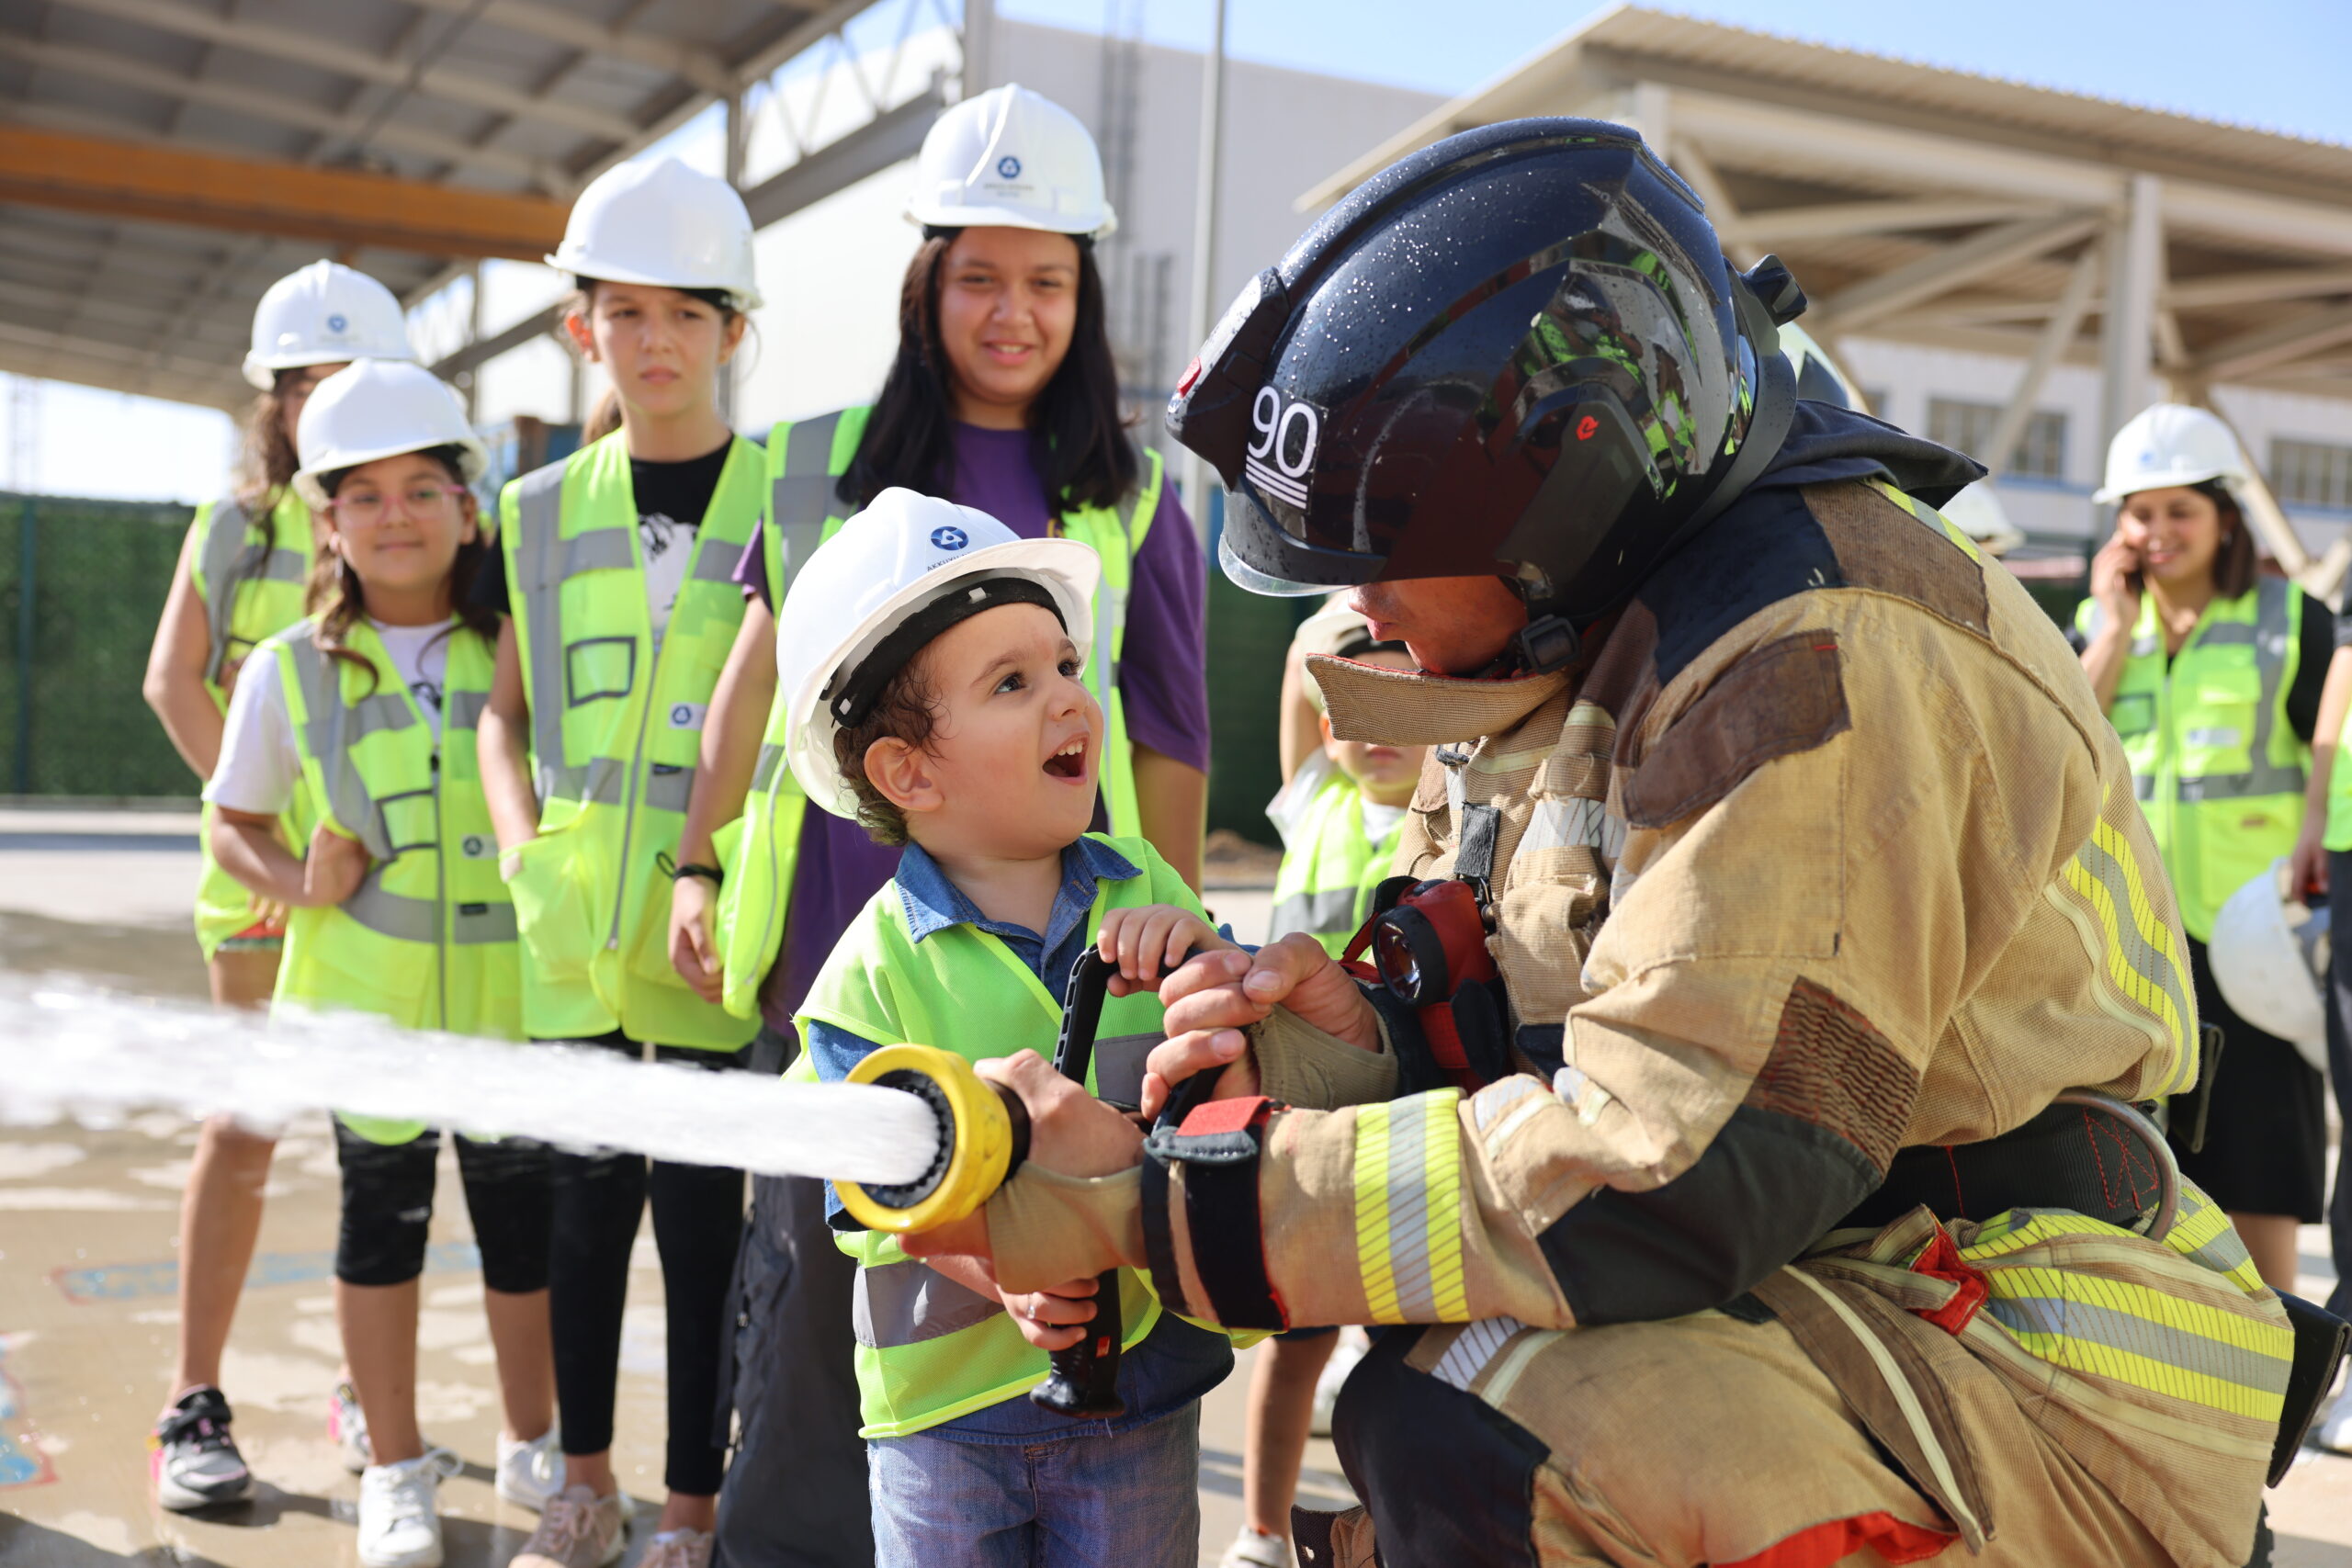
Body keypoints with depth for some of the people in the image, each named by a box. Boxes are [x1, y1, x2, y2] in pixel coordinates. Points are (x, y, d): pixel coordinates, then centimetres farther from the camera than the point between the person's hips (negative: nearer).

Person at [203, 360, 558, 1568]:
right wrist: (298, 881, -9)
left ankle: (532, 1446, 31)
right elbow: (230, 823, 10)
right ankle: (396, 1469, 27)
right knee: (381, 1220, 10)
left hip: (512, 999, 0)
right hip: (365, 1000, 0)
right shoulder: (289, 671, 0)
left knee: (524, 1221, 10)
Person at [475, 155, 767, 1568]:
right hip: (569, 923, 3)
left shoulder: (779, 502, 0)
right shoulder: (543, 513, 10)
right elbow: (506, 713, 14)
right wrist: (526, 852, -4)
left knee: (703, 1202, 3)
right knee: (586, 1192, 11)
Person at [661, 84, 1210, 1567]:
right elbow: (758, 676, 15)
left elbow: (1171, 746, 7)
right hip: (841, 937, 1)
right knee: (821, 1252, 6)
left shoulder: (1134, 498, 6)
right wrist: (701, 866, 11)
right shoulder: (833, 461, 8)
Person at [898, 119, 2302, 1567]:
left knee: (1467, 1427, -28)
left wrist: (1151, 1204, -25)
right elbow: (1565, 1030, 12)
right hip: (1808, 1294, 9)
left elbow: (1664, 1182, -28)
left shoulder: (1818, 662, -22)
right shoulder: (1577, 645, 8)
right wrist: (1372, 1038, -10)